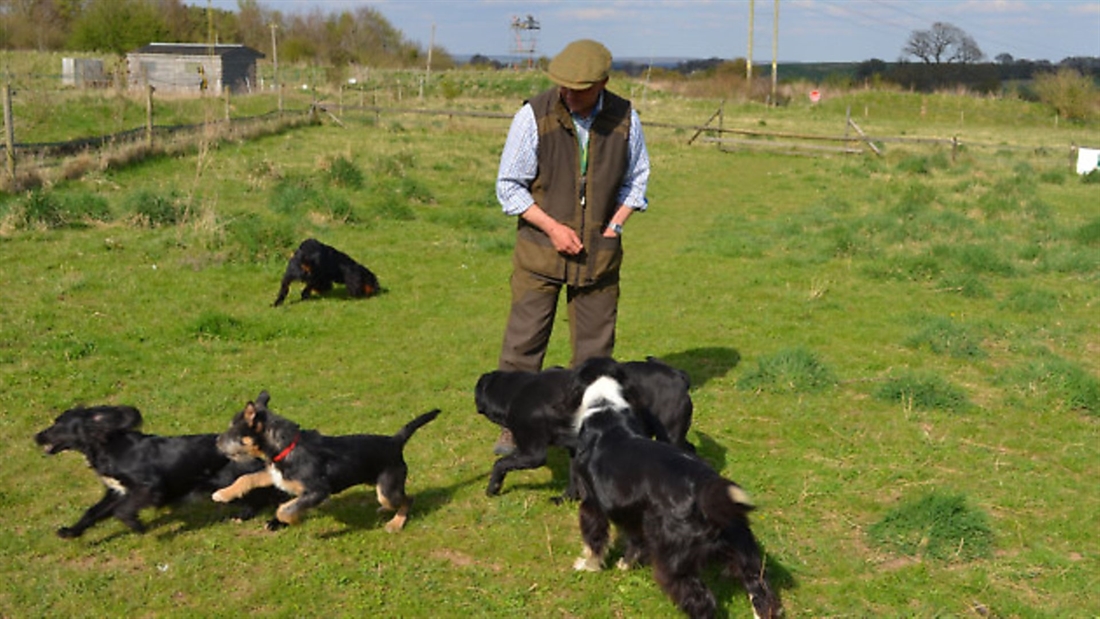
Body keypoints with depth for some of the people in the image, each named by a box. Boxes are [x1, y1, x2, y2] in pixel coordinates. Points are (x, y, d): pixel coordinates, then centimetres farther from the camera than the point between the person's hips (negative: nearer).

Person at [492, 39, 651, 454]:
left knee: (595, 346, 8)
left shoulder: (624, 118, -4)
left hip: (599, 250, 2)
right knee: (524, 341, -2)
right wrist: (552, 227, -14)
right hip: (540, 248, -2)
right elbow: (508, 186, -6)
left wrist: (614, 225, -1)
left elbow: (637, 177, 11)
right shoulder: (534, 115, -13)